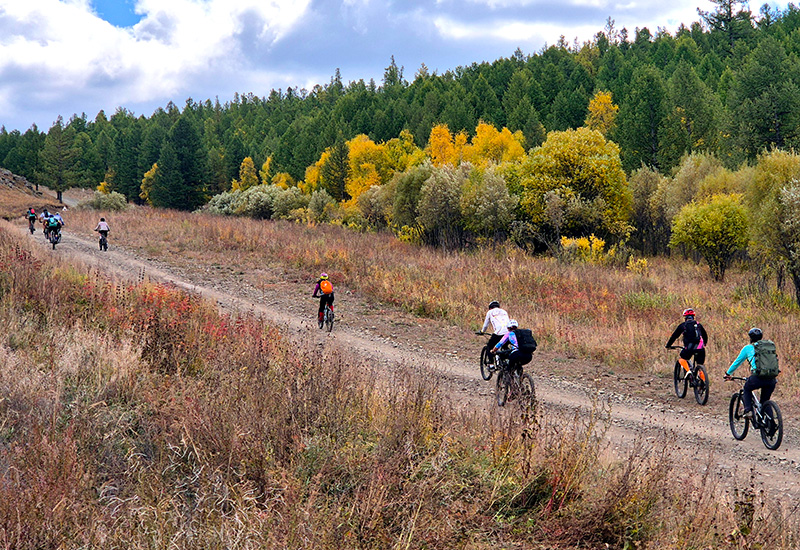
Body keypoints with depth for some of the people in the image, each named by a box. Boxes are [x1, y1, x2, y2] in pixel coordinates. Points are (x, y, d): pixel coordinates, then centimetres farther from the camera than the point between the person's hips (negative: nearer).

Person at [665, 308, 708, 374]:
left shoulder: (683, 325, 12)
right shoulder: (698, 324, 21)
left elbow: (674, 336, 16)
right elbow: (705, 335, 33)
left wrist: (668, 345, 29)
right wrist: (705, 343, 52)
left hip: (690, 347, -3)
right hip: (700, 348, 3)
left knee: (681, 358, 20)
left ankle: (688, 371, -2)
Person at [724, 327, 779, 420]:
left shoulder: (748, 348, 11)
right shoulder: (771, 345, 22)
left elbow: (737, 362, 22)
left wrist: (728, 373, 37)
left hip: (758, 377, -3)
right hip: (772, 379, 4)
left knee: (747, 389, 27)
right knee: (765, 401, 22)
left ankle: (748, 410, 10)